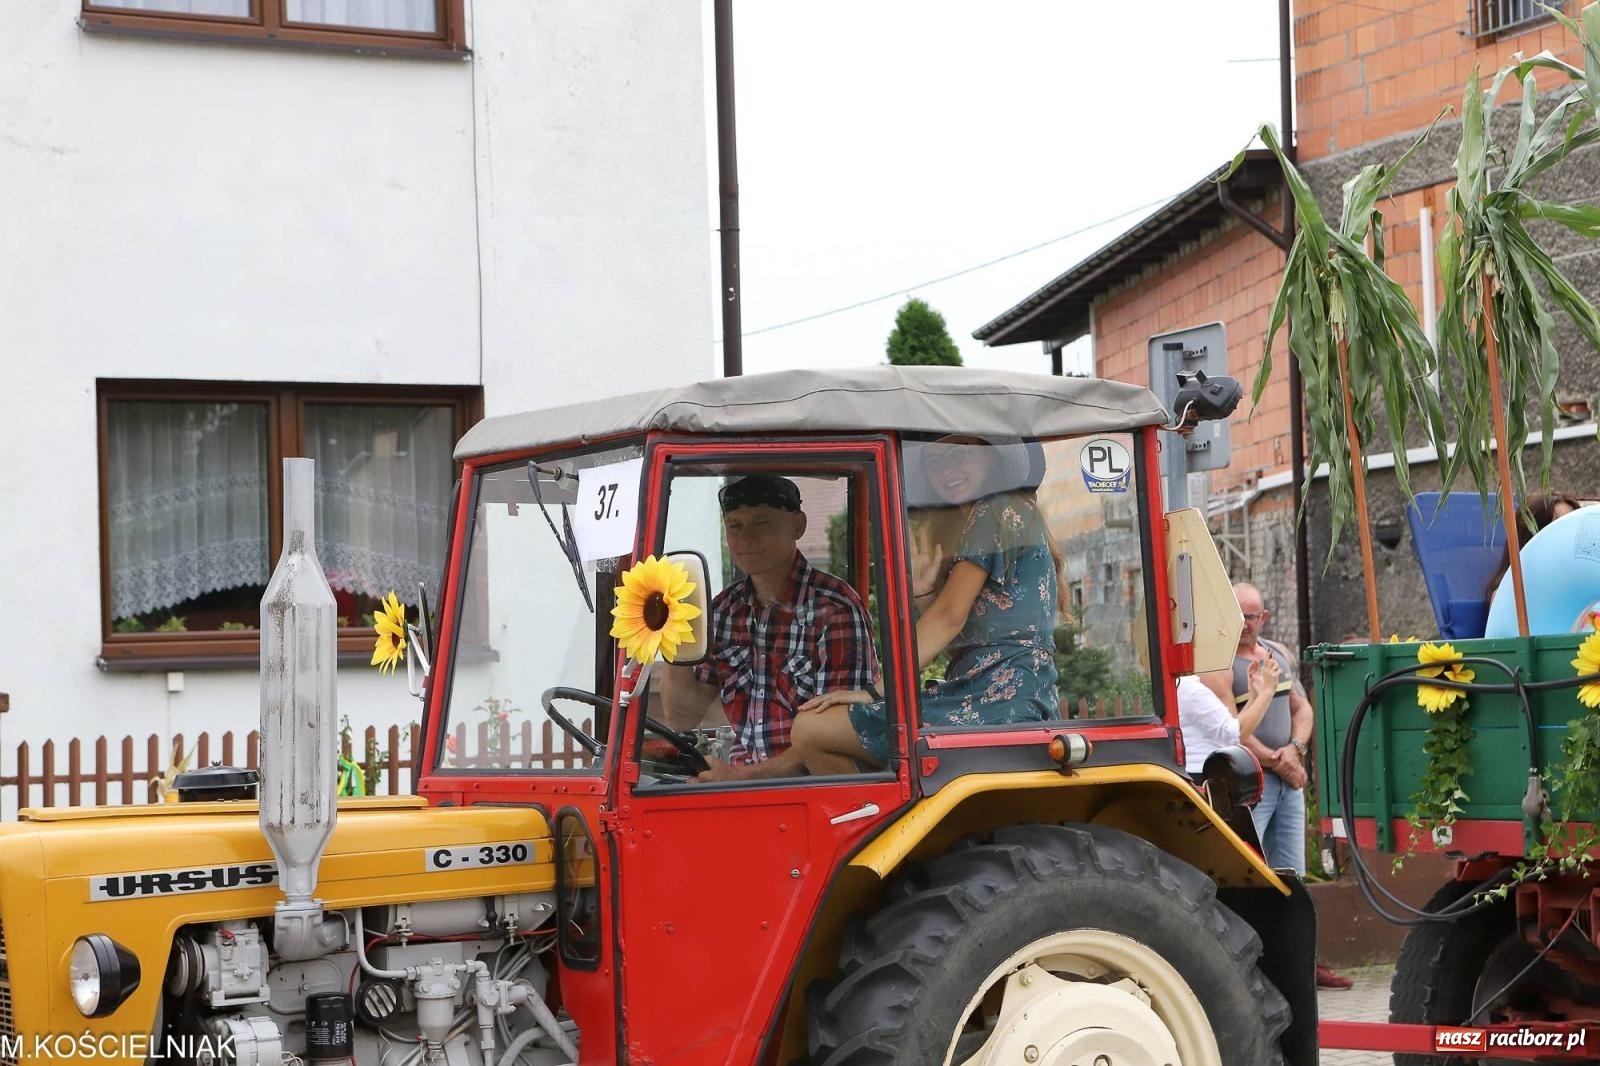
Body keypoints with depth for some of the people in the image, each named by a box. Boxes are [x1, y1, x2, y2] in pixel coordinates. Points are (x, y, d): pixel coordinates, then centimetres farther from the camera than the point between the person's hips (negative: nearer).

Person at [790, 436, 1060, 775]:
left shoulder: (998, 513, -5)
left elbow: (949, 618, -13)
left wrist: (877, 691, -14)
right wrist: (922, 592, 2)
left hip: (996, 701, -11)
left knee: (810, 729, -16)